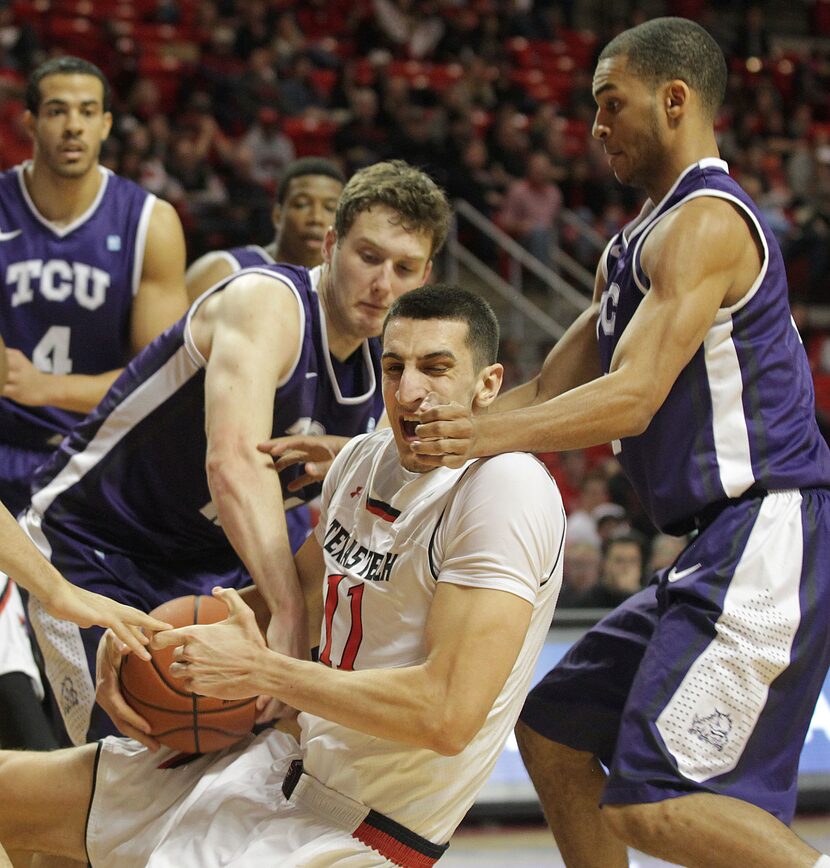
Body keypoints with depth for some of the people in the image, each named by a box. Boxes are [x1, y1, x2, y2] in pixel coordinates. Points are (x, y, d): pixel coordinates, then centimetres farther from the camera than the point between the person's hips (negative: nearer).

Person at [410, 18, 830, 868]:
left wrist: (489, 434, -38)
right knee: (553, 733, 15)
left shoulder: (706, 223, -13)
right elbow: (551, 391, 20)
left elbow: (633, 397, -25)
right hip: (717, 546, 11)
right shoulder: (638, 242, 19)